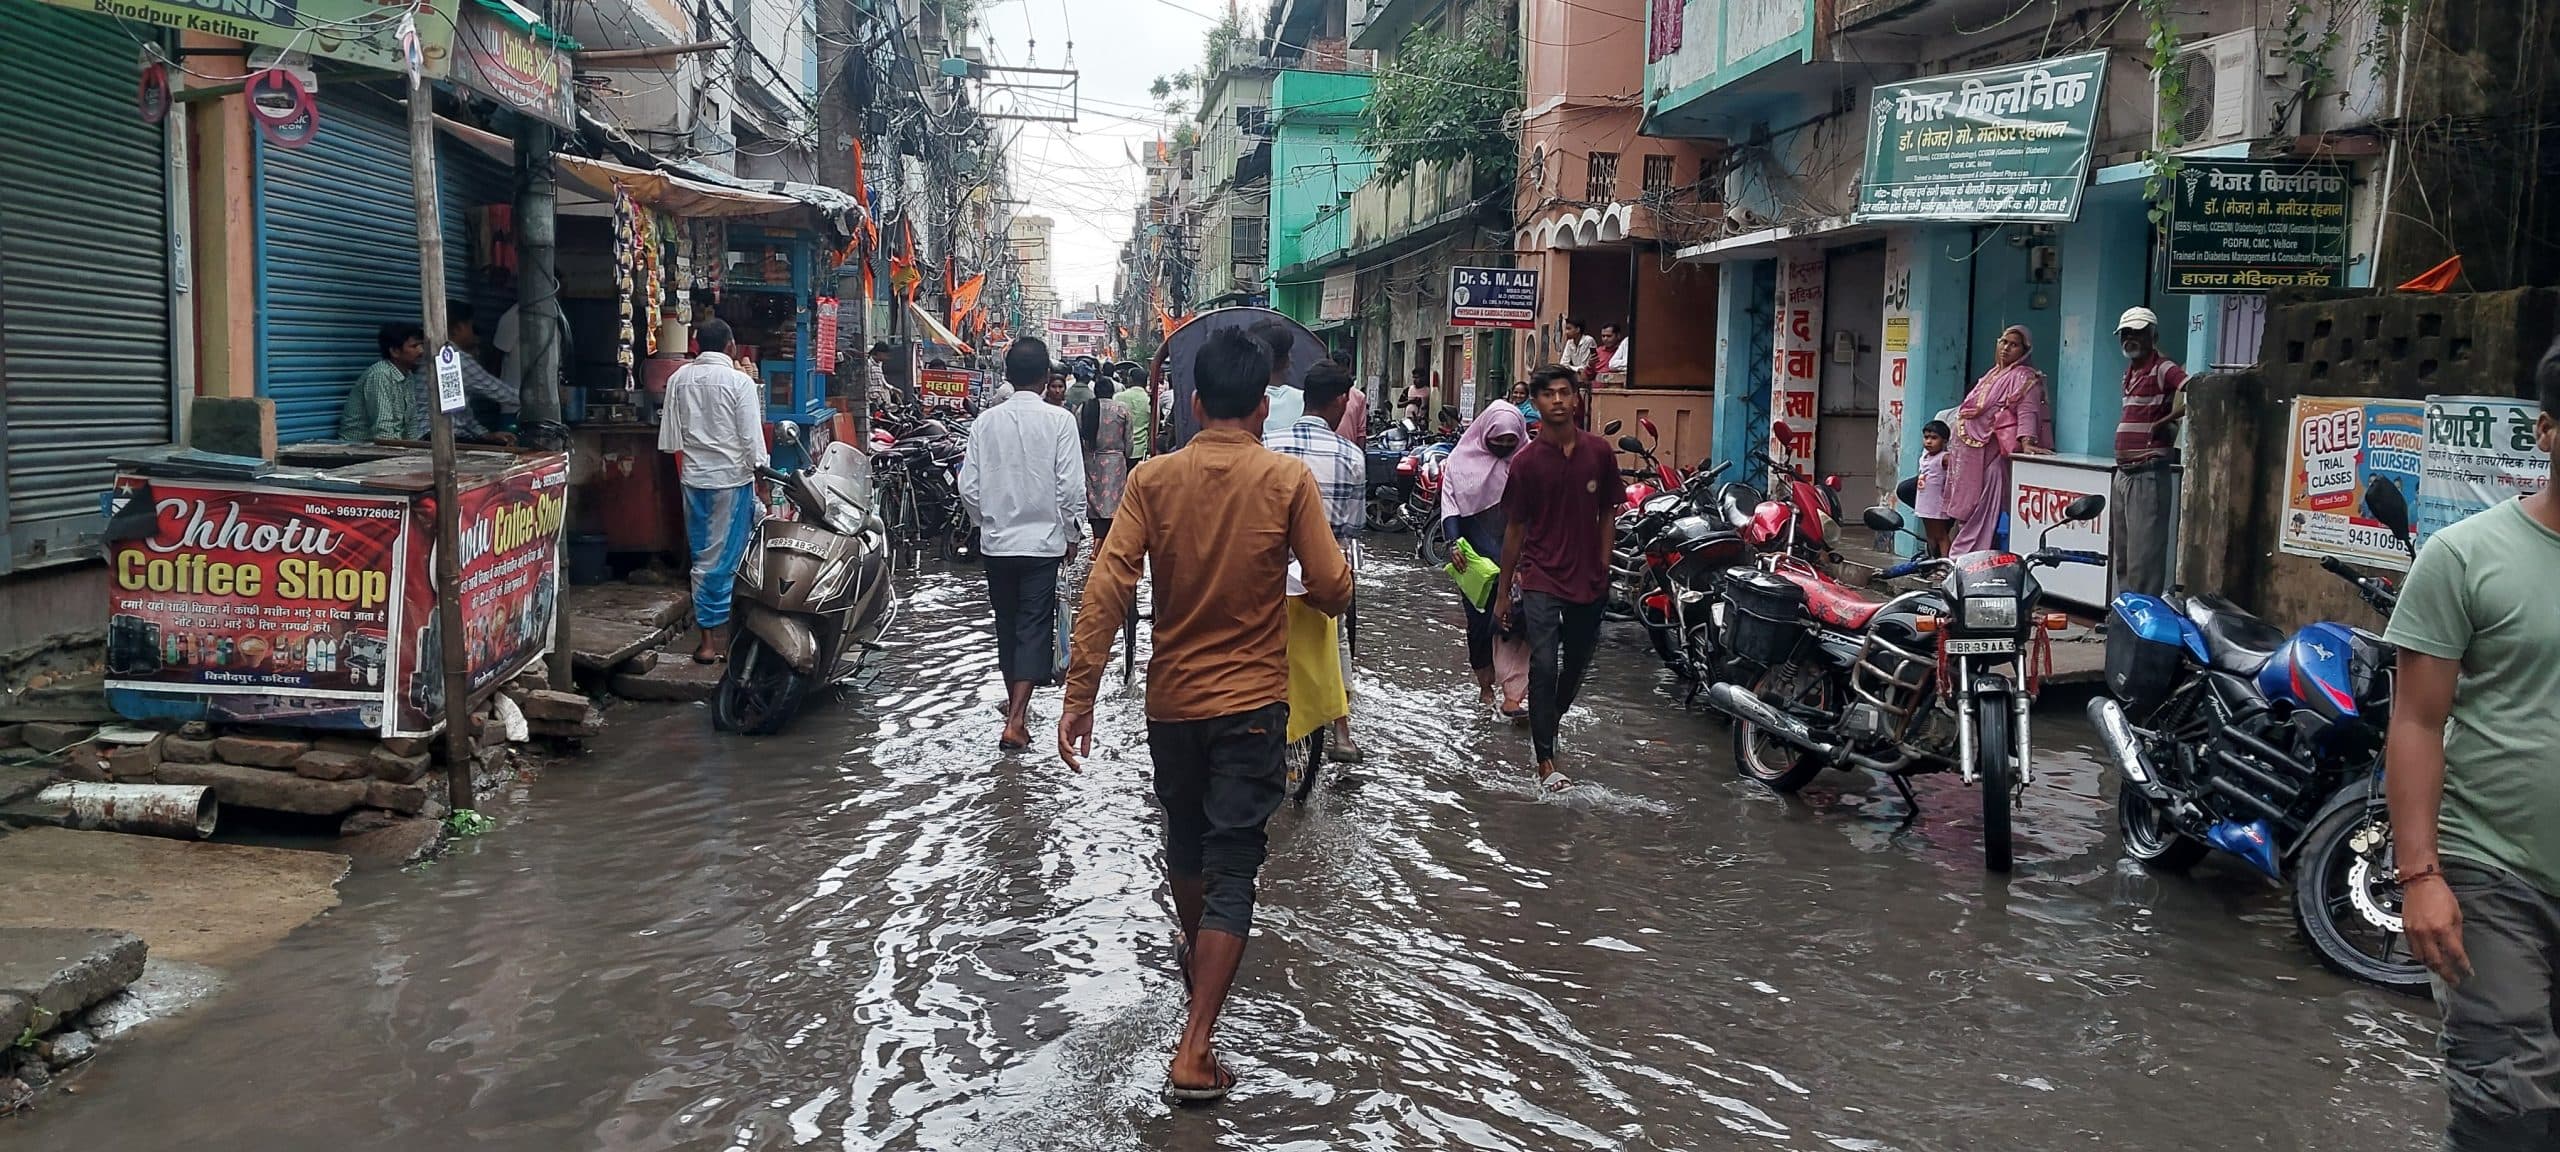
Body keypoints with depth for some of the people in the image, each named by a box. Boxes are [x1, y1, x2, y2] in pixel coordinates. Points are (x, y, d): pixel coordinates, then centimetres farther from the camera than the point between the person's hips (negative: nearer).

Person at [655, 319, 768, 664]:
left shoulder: (679, 379, 3)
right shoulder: (739, 381, -10)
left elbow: (671, 437, 7)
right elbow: (751, 437, -11)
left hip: (694, 477, 4)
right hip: (732, 477, -4)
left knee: (702, 557, 10)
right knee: (727, 558, 2)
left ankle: (708, 636, 12)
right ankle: (722, 636, 6)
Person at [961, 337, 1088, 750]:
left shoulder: (986, 421, -1)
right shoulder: (1059, 420, -10)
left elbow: (969, 487, -1)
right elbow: (1071, 487, -11)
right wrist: (1072, 534, 3)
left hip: (996, 542, 3)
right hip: (1043, 540, -3)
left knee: (1007, 624, 17)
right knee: (1034, 627, -1)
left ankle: (1015, 704, 32)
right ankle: (1016, 720, -11)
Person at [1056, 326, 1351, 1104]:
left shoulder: (1153, 479, -5)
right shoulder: (1288, 480, -9)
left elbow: (1107, 590, -13)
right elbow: (1333, 591, -10)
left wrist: (1079, 698, -11)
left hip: (1172, 699, 3)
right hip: (1252, 703, -3)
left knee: (1185, 840, 26)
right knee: (1233, 866, 0)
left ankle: (1195, 953, 51)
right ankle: (1194, 1050, -7)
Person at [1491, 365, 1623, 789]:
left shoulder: (1599, 452, -1)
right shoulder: (1526, 462, -5)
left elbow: (1607, 514, 9)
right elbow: (1515, 528, 1)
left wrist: (1603, 570, 5)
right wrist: (1503, 592, 4)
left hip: (1588, 580, 3)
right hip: (1542, 579, -3)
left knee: (1576, 664, 16)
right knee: (1544, 666, -11)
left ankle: (1551, 720, 43)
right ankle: (1545, 759, -6)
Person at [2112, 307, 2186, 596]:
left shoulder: (2162, 369, -11)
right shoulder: (2131, 372, 16)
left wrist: (2167, 420, -18)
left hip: (2148, 476, -10)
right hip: (2124, 474, 10)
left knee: (2144, 555, -9)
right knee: (2120, 555, 15)